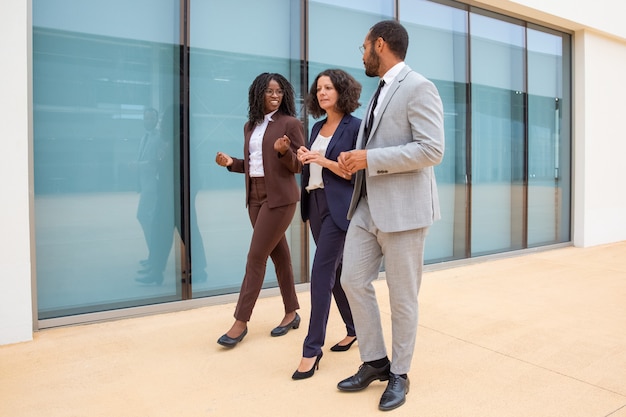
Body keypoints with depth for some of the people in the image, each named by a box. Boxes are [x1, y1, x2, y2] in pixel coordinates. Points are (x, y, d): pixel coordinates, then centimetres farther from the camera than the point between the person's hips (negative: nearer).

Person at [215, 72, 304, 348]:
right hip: (255, 197, 7)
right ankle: (291, 313, 21)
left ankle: (241, 321, 3)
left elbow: (298, 166, -6)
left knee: (256, 257, -6)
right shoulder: (250, 126, 14)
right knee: (278, 255, 11)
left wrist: (284, 151, -25)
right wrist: (231, 163, 1)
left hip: (280, 198, -6)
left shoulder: (290, 123, -4)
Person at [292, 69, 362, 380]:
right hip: (315, 202, 8)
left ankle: (312, 348, -1)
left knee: (322, 271, -10)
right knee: (335, 269, 13)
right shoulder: (317, 127, 15)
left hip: (339, 206, -8)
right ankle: (354, 328, 30)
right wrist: (305, 159, -2)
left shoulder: (355, 126, -7)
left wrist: (323, 160, -18)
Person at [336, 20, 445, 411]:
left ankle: (399, 374, 23)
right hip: (367, 206, 9)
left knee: (402, 296, 4)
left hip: (402, 208, -8)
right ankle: (375, 361, 25)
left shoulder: (418, 87, -9)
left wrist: (370, 159, -19)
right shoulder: (381, 92, 19)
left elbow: (431, 150, -19)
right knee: (354, 281, 7)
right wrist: (356, 159, 6)